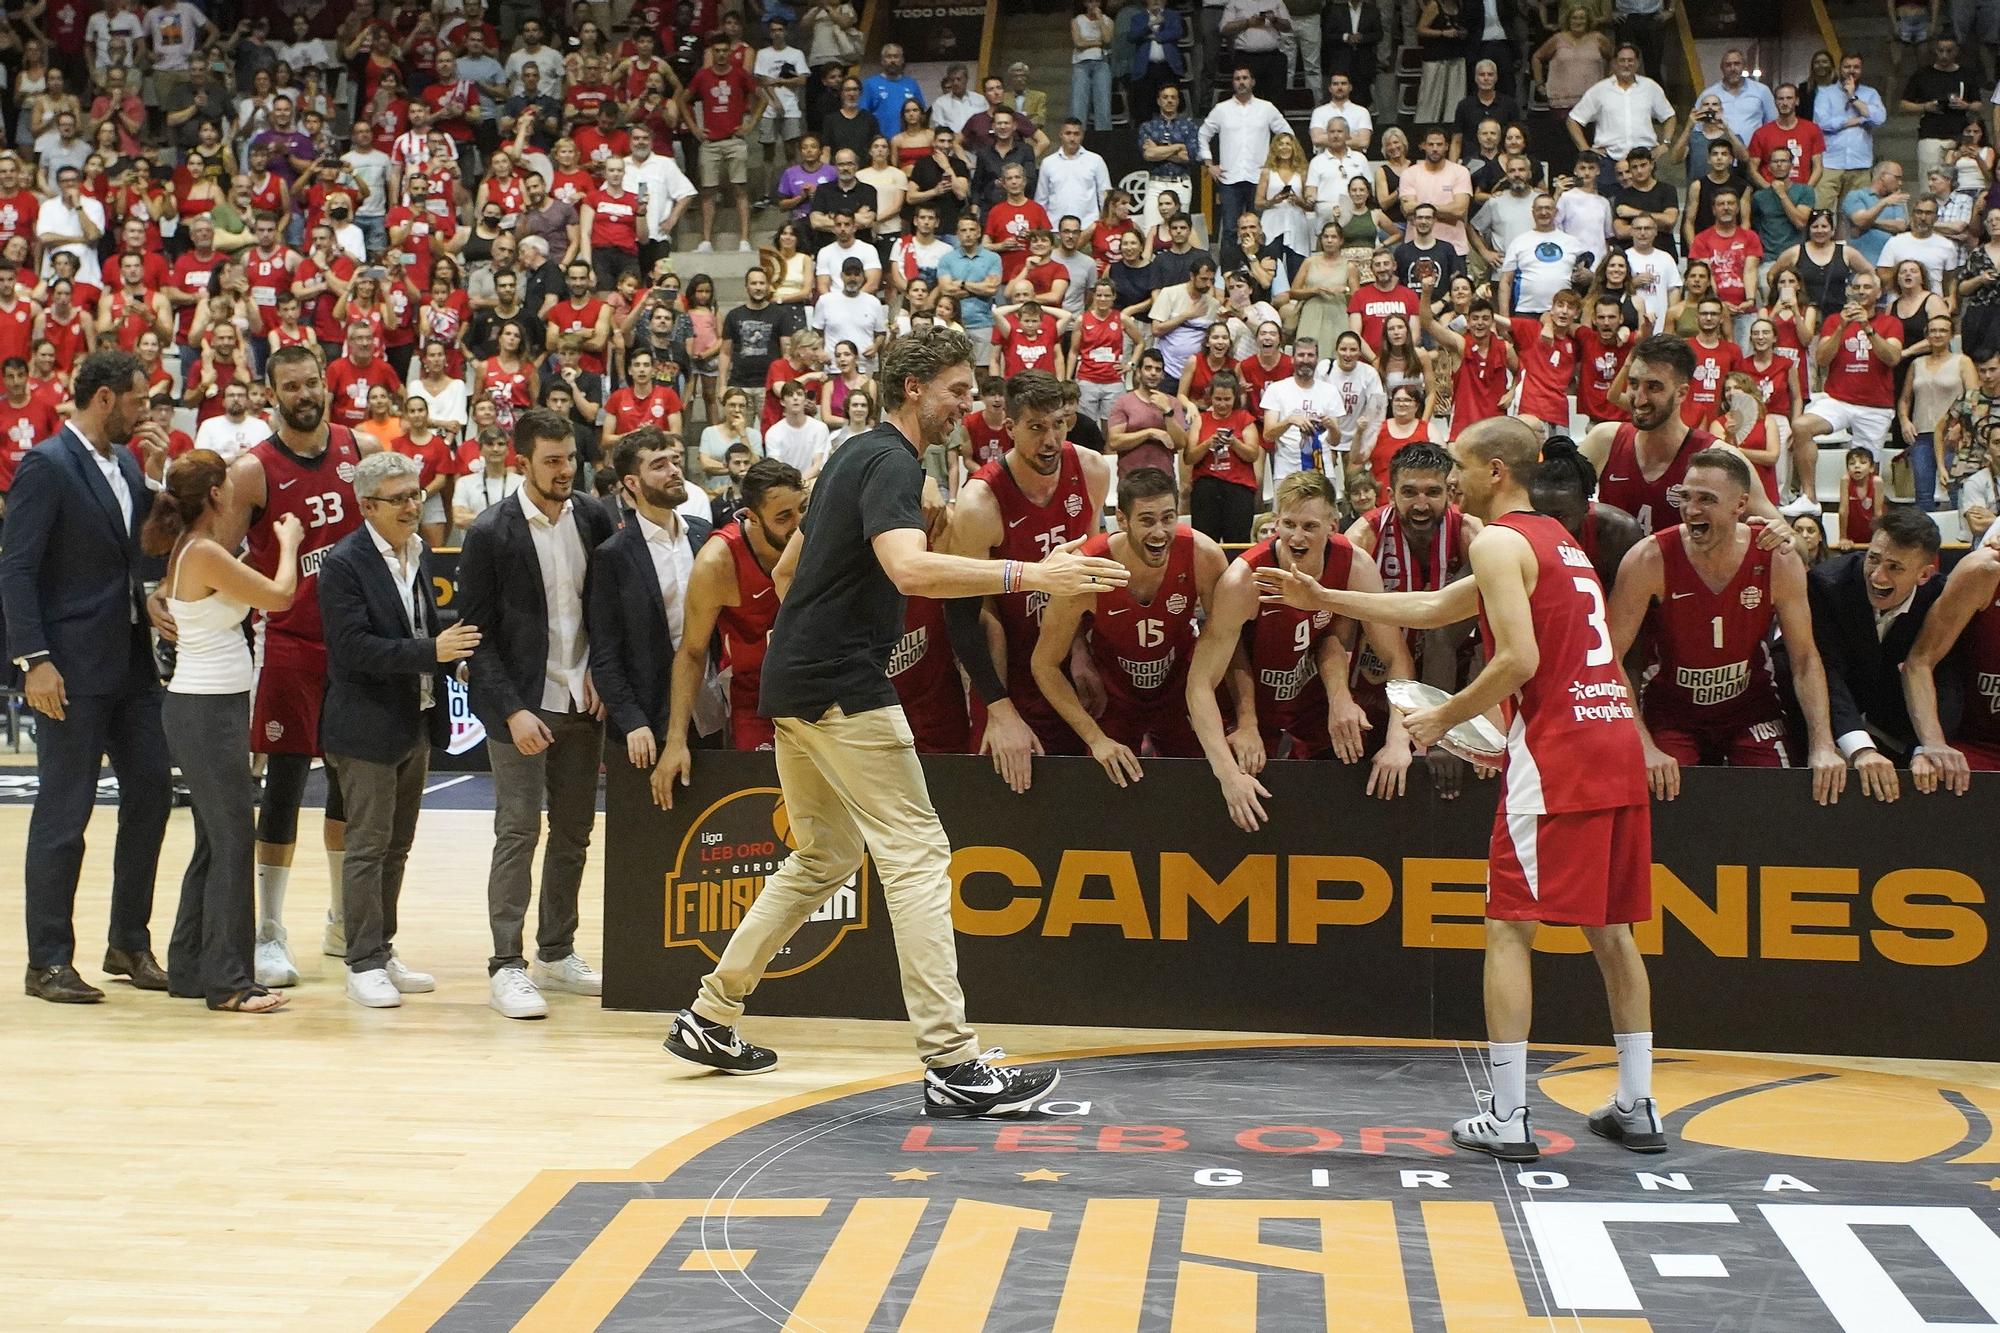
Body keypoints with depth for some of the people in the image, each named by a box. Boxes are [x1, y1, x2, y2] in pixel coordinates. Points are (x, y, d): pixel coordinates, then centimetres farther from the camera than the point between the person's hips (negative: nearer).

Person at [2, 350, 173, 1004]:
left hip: (132, 663, 8)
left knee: (150, 795, 10)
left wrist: (156, 475, 1)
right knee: (63, 815, -2)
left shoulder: (127, 463, 12)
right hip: (72, 668, -8)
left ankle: (130, 942, 22)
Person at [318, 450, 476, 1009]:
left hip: (417, 723, 8)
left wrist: (451, 648, 0)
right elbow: (353, 648, -22)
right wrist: (430, 651, -25)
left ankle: (383, 951, 24)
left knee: (397, 847, 14)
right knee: (368, 847, -2)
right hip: (368, 727, -8)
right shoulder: (344, 563, -14)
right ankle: (363, 964, 4)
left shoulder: (419, 553, 10)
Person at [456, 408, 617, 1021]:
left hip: (581, 703, 5)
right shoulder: (490, 533, -8)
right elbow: (477, 635, -8)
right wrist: (513, 711, -15)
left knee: (574, 834, 10)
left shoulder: (593, 520, 5)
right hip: (521, 706, -5)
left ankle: (557, 954, 22)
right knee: (517, 834, -5)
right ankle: (506, 967, -2)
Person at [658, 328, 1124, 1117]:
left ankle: (710, 1019, 24)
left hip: (796, 685, 10)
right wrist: (1029, 576, -37)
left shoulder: (854, 454, 18)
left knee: (825, 857, 20)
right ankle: (953, 1065, -13)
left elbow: (790, 565, 26)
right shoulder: (891, 463, -13)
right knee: (917, 855, -10)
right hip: (844, 688, -10)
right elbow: (910, 568, -33)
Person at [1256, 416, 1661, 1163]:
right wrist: (1323, 599, 32)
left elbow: (1519, 659, -19)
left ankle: (1506, 1118, -2)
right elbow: (1434, 609, 30)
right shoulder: (1558, 541, 24)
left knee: (1509, 927, -2)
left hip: (1554, 751, -9)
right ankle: (1637, 1107, 18)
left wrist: (1445, 718, -5)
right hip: (1615, 744, 9)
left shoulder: (1499, 541, -6)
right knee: (1610, 928, 15)